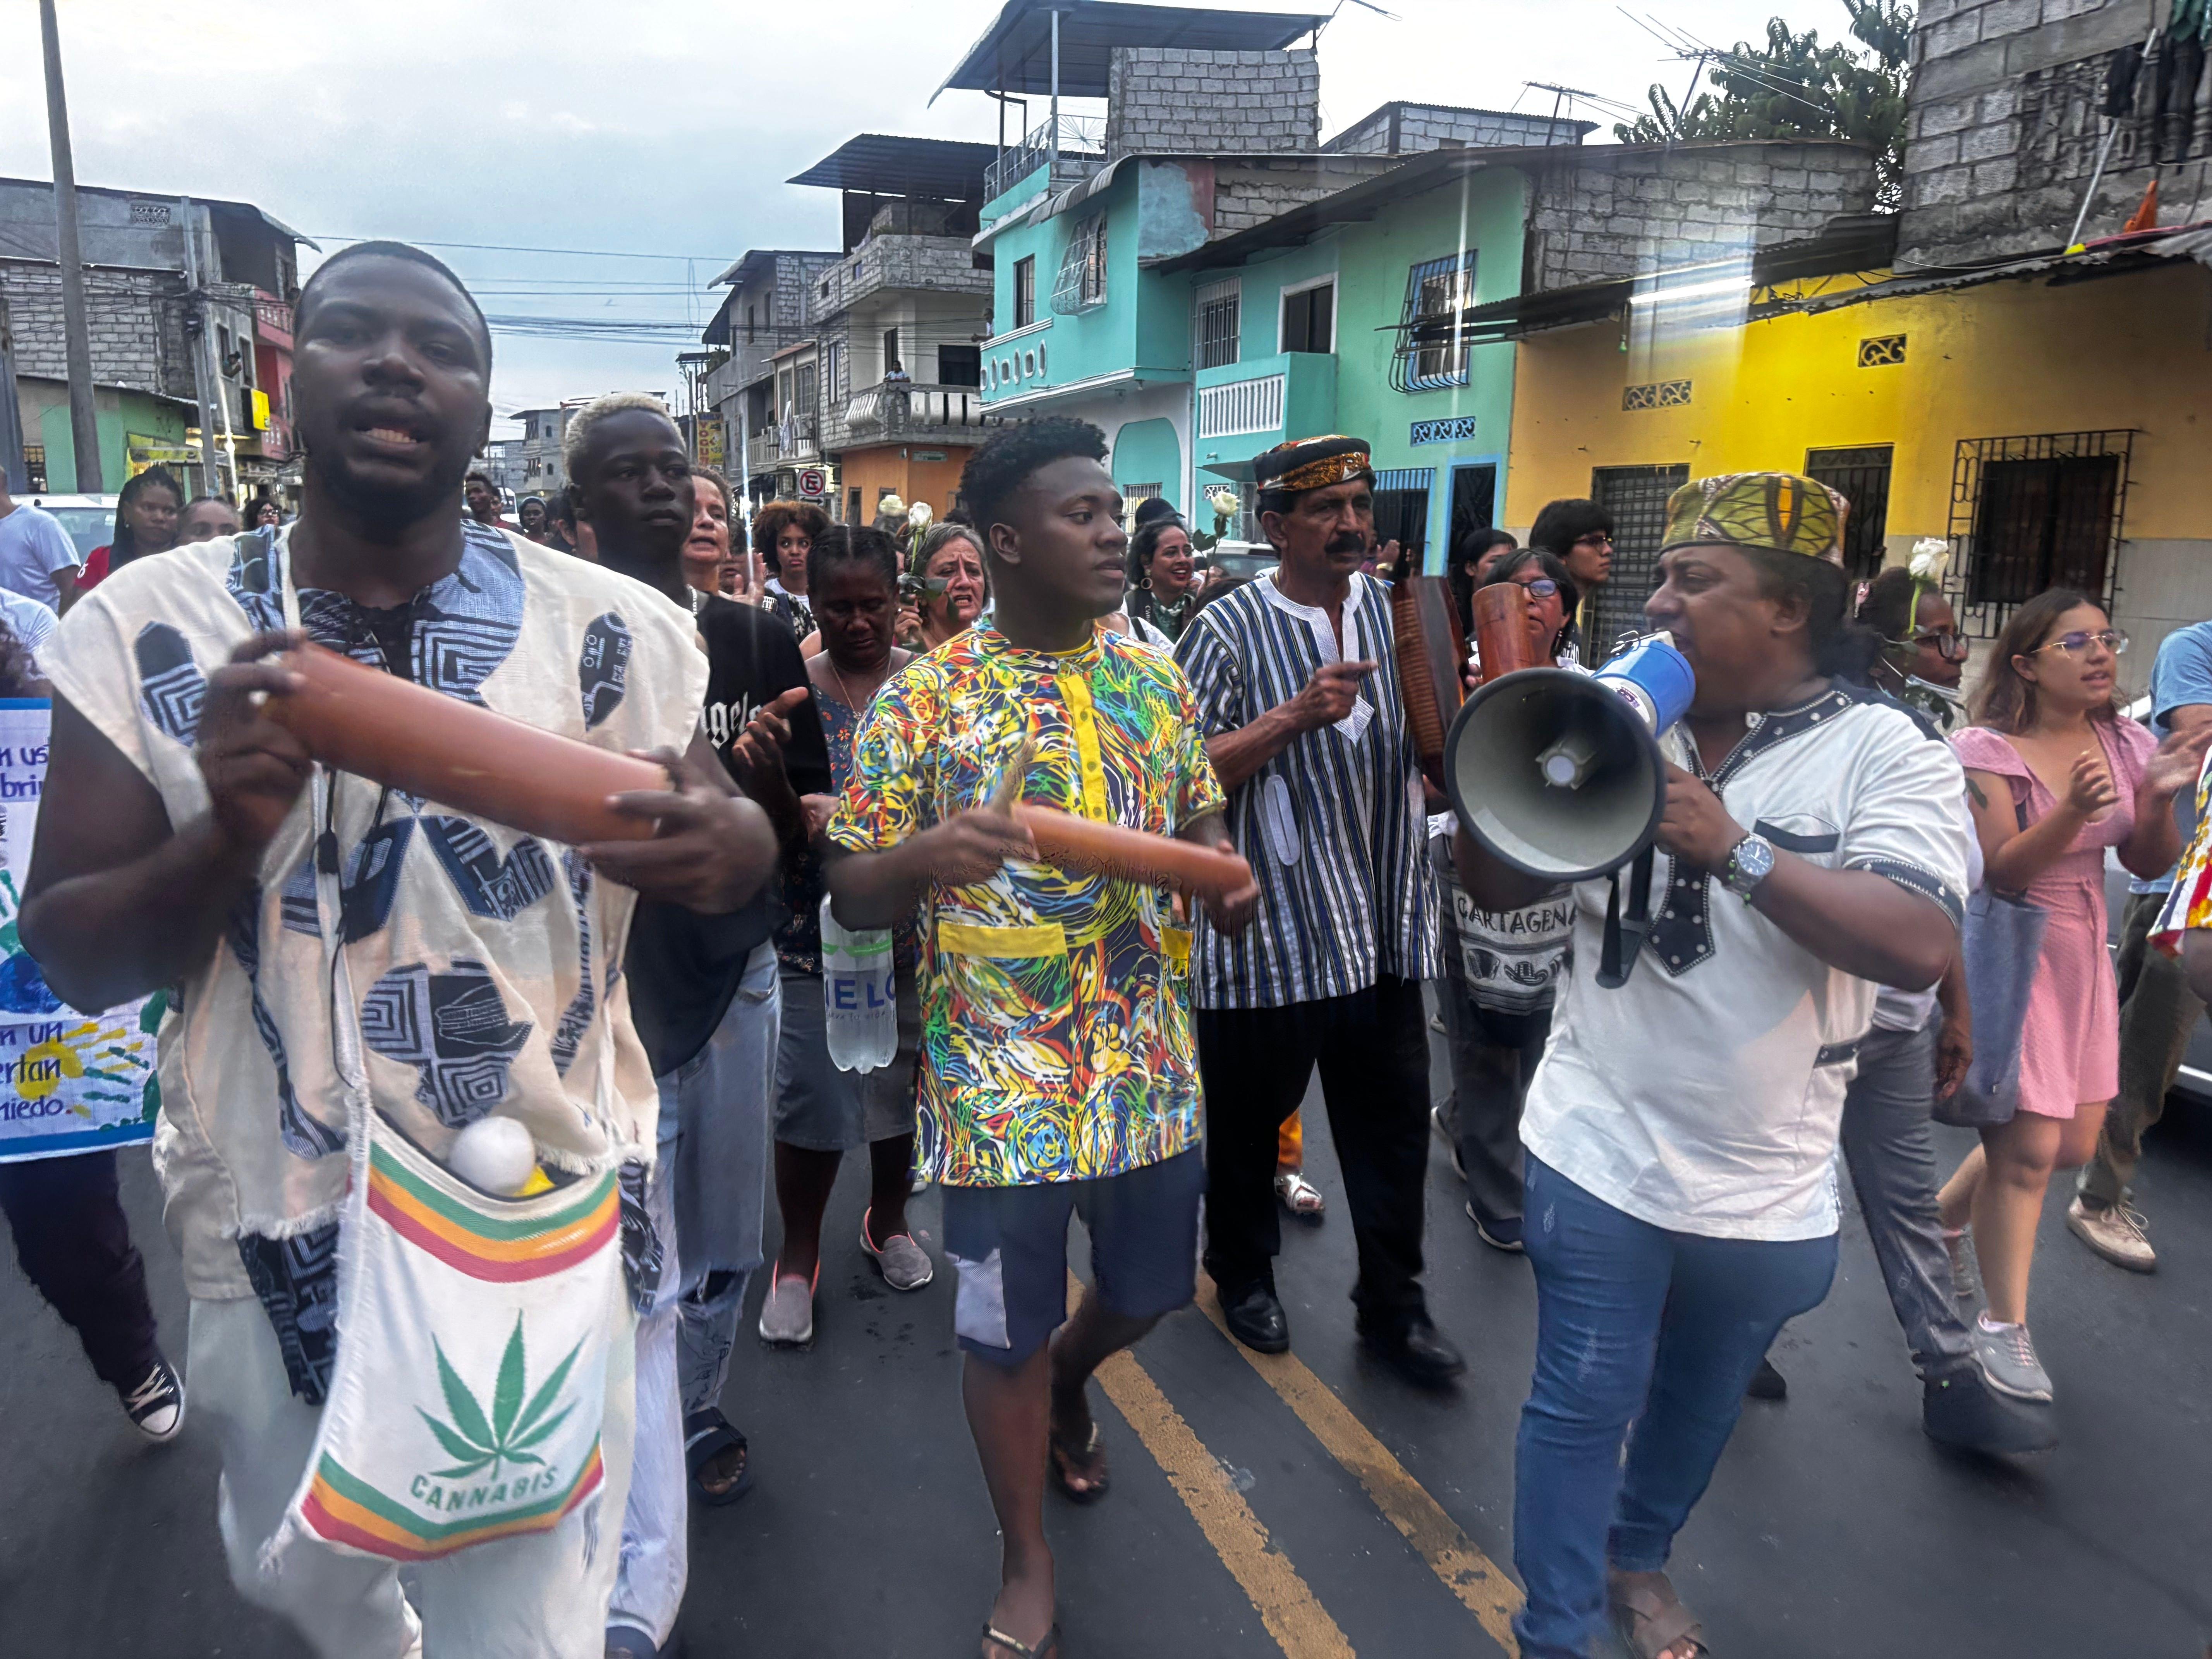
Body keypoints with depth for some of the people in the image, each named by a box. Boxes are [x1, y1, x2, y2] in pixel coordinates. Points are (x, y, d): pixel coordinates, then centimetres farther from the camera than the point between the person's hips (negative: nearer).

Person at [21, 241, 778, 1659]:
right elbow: (71, 959, -4)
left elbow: (740, 836, 2)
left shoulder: (609, 630, -8)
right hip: (278, 1237, 2)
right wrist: (229, 835, -25)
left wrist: (723, 847, -23)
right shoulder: (147, 629, -6)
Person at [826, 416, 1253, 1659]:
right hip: (1000, 1081, -4)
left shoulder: (1157, 680, 3)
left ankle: (1068, 1383, 57)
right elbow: (852, 897, -7)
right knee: (1005, 1332, 10)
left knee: (1149, 1290, 20)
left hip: (1151, 1068, 4)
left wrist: (1225, 873, -10)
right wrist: (924, 855, -30)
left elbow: (1201, 821, 13)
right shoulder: (924, 701, -10)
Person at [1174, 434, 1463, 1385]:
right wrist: (1295, 714, -24)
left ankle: (1392, 1308, 29)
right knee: (1250, 1118, 14)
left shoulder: (1396, 610, 8)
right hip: (1267, 933, -4)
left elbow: (1435, 747, 19)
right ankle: (1243, 1273, 38)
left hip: (1384, 930, 4)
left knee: (1393, 1126, 12)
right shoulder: (1228, 631, -8)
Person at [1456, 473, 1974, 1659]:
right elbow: (1498, 888, 3)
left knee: (1701, 1400, 22)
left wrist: (1733, 844, -30)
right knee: (1583, 1404, 6)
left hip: (1769, 1187, 0)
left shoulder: (1886, 752, -10)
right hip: (1600, 1152, 0)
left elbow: (1920, 947, -25)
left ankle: (1638, 1557, 49)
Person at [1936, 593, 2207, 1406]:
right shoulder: (1990, 750, -13)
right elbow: (2003, 871, -19)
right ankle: (2002, 1325, 8)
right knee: (2029, 1148, -7)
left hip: (2082, 956, 7)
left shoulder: (2123, 741, 4)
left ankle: (1937, 1221, 35)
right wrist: (2074, 810, -34)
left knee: (2075, 1144, 11)